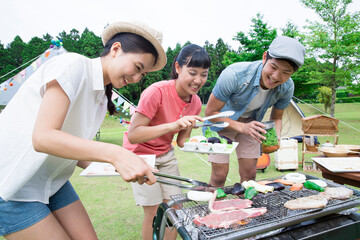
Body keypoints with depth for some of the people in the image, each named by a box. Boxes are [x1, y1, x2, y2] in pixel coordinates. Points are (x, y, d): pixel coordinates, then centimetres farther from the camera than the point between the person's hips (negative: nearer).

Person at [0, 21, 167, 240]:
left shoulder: (102, 97, 4)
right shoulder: (72, 65, -19)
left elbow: (76, 151, 4)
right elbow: (43, 138, -29)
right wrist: (115, 153, -38)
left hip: (51, 182, 7)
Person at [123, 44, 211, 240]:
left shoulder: (195, 102, -7)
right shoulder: (157, 92, -28)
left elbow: (181, 141, 1)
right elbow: (133, 135, -32)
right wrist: (173, 125, -40)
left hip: (165, 155, 6)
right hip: (141, 154, -5)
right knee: (154, 212, -1)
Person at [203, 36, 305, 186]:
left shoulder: (287, 88, -19)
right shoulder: (234, 74, -36)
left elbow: (276, 118, -1)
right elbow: (210, 112, -25)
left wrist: (275, 138, -23)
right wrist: (242, 127, -37)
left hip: (249, 123, 4)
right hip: (221, 122, -4)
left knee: (249, 174, 6)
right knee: (219, 175, -4)